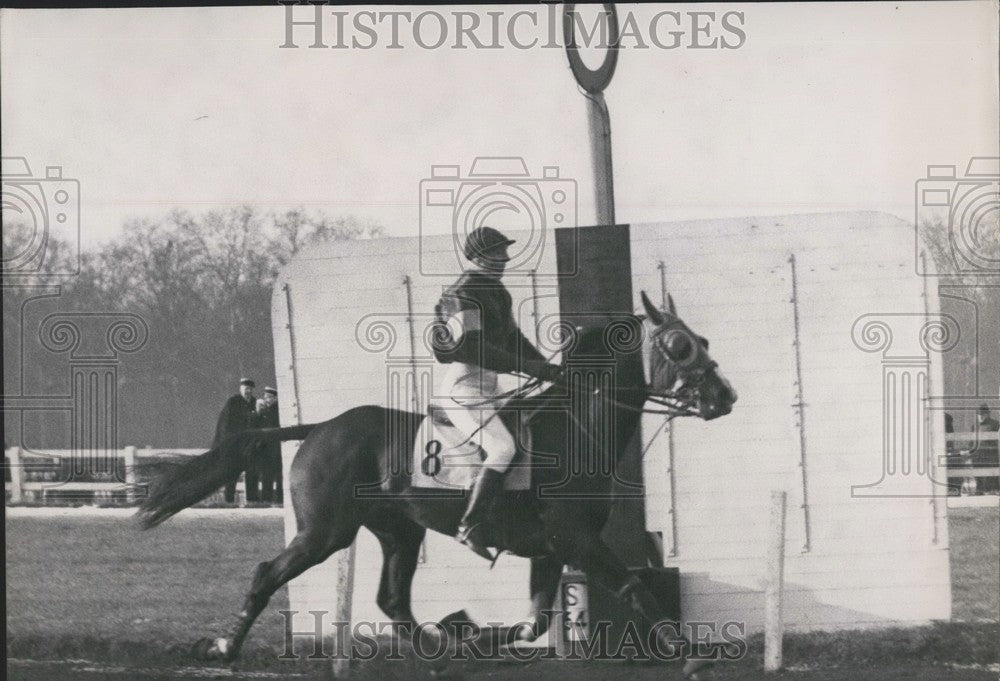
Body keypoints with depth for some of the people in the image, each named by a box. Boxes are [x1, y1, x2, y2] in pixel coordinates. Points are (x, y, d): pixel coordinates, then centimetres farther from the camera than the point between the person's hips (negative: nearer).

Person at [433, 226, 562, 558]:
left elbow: (514, 338, 22)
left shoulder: (498, 294, 15)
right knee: (503, 448, -26)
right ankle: (470, 527, -28)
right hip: (464, 389, -10)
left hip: (490, 390, 10)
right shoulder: (462, 295, -15)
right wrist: (525, 366, -25)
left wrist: (546, 367, 7)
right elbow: (473, 348, -25)